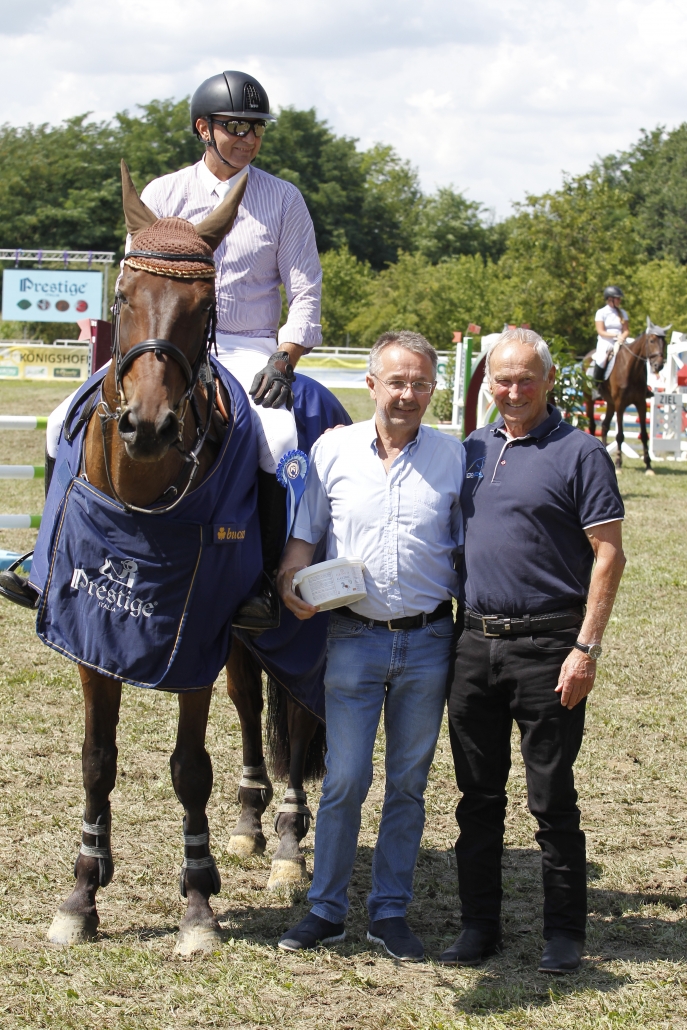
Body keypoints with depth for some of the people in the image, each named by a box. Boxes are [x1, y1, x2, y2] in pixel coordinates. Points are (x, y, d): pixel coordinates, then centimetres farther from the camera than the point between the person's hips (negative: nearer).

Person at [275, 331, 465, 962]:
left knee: (408, 785, 8)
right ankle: (327, 910, 13)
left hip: (428, 642, 1)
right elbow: (303, 536, 7)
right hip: (354, 638, -1)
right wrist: (293, 584, -15)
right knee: (344, 781, 0)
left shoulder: (454, 458, 2)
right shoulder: (333, 451, 1)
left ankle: (391, 912, 19)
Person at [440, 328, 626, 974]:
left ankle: (564, 933, 10)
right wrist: (452, 623, 12)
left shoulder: (579, 453, -5)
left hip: (546, 644, -5)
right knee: (478, 794, 10)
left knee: (552, 798, 0)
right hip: (475, 641, 5)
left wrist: (586, 647, -15)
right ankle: (478, 925, 20)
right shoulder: (472, 450, 12)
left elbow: (609, 553, -9)